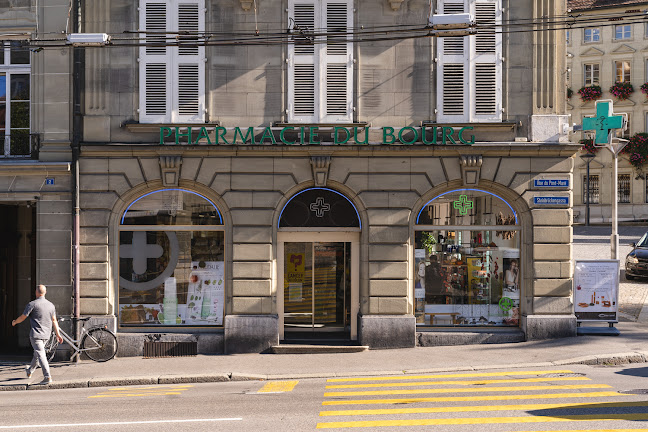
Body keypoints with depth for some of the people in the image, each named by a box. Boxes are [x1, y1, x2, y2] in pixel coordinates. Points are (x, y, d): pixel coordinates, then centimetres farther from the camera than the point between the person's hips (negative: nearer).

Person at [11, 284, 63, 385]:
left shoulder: (32, 304, -10)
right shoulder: (51, 305, 7)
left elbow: (22, 317, -5)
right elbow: (54, 321, 10)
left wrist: (15, 322, 16)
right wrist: (58, 334, 13)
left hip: (36, 334, -7)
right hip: (46, 334, 7)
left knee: (41, 355, -9)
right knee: (37, 352, 23)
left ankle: (47, 377, -18)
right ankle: (30, 371, 43)